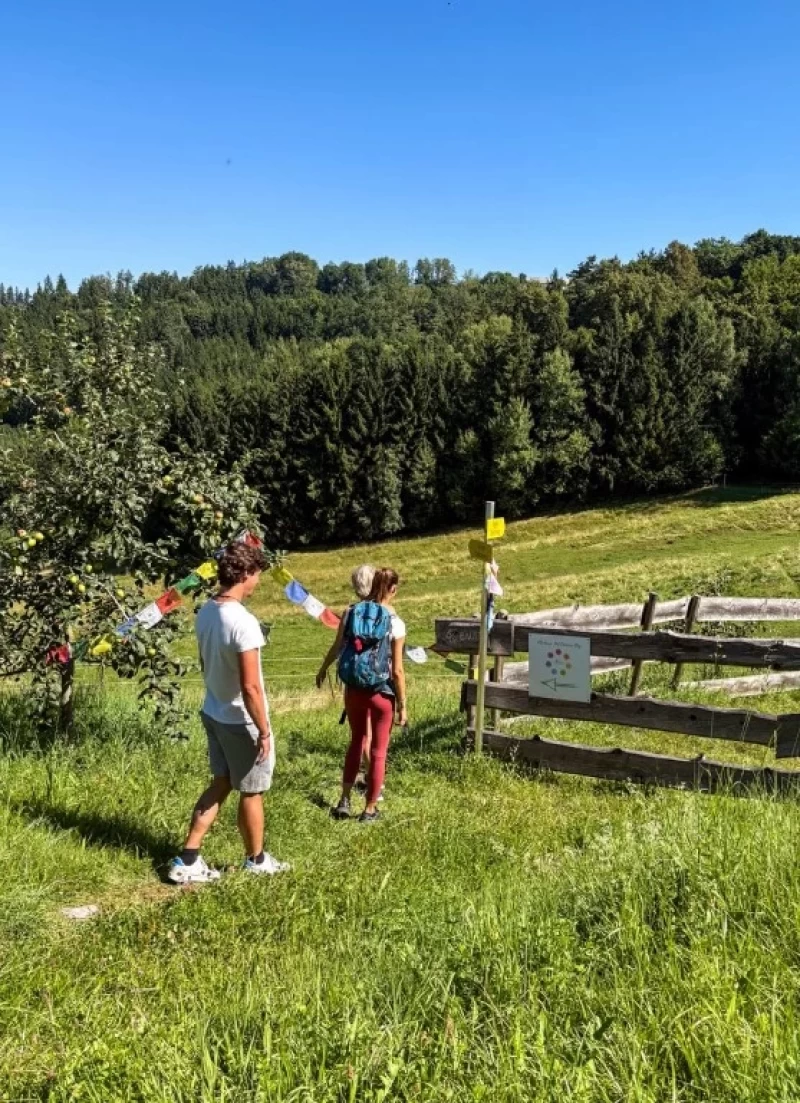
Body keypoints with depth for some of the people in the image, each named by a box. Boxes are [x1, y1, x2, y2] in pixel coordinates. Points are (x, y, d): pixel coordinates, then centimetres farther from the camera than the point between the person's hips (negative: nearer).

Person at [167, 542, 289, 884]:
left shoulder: (205, 612, -1)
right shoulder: (243, 622, -28)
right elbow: (250, 686, -26)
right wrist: (264, 731, -17)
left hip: (213, 713, 8)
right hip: (241, 721, -8)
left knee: (221, 784, 19)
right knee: (251, 793, 12)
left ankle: (187, 860, 19)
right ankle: (256, 860, 31)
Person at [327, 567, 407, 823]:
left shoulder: (351, 613, -4)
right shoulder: (395, 623, -14)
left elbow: (337, 649, 5)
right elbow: (397, 671, -13)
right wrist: (402, 705, -3)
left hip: (354, 691, 4)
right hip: (382, 693, -4)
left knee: (356, 741, 24)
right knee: (379, 750, 13)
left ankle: (344, 802, 26)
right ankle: (370, 809, 22)